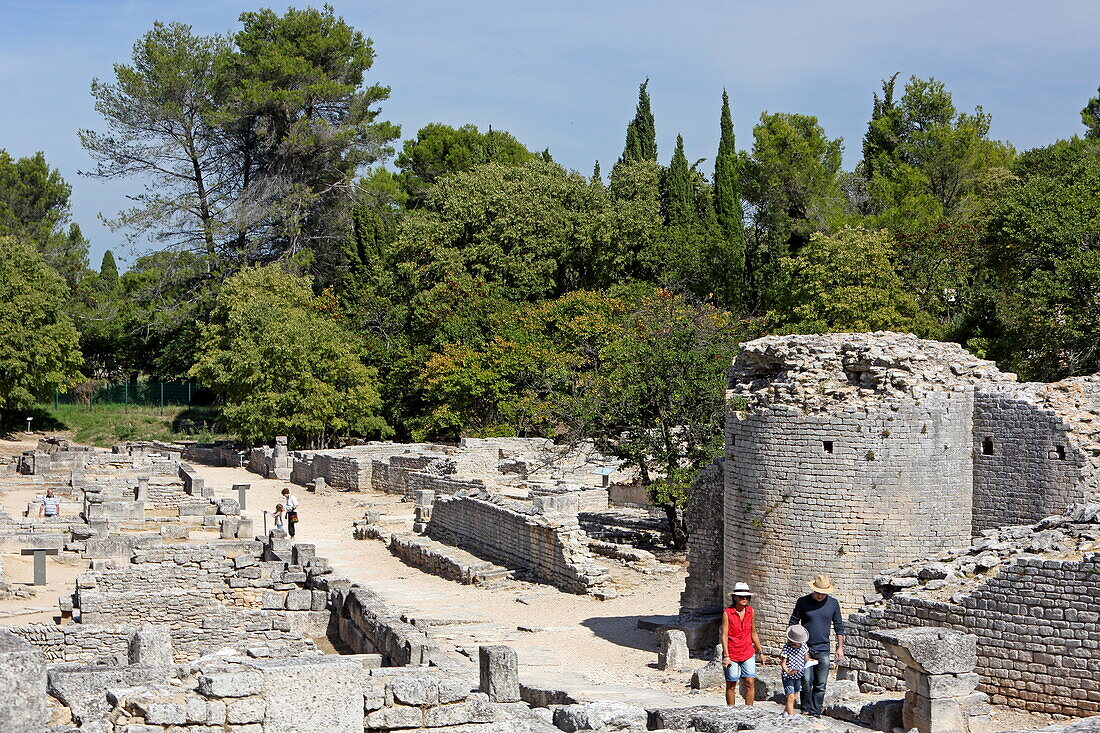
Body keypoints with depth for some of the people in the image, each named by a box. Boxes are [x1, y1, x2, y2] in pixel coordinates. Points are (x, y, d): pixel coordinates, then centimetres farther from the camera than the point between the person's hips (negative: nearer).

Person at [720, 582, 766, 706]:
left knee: (750, 683, -6)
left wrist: (760, 652, 18)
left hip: (748, 653, 3)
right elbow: (724, 635, -9)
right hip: (732, 654, -3)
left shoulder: (751, 612, 4)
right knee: (731, 685, 4)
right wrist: (726, 656, -14)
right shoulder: (727, 613, -8)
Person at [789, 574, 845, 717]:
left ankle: (815, 712, 9)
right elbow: (793, 623, 7)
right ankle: (806, 709, 4)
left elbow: (839, 626, 13)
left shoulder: (833, 603, 5)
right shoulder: (802, 602, 0)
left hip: (823, 650, 2)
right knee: (806, 681, -10)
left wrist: (840, 647, 9)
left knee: (820, 684, 1)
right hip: (805, 648, -2)